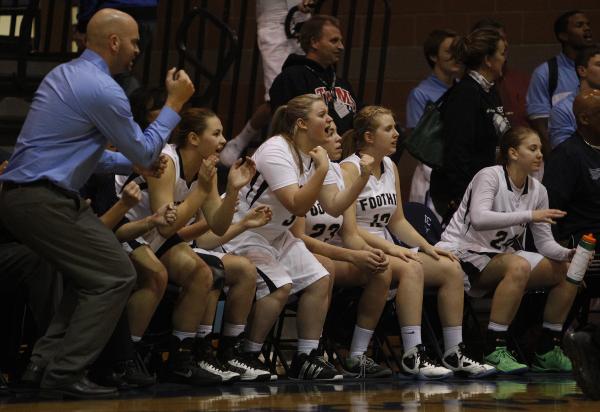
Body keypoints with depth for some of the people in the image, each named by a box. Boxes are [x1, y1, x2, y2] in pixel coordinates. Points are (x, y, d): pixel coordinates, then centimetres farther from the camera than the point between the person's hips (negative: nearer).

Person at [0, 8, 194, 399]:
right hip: (43, 200, -10)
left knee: (92, 273, 20)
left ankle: (47, 360, 13)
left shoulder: (63, 74, 18)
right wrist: (175, 102, 6)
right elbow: (145, 152, -4)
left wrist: (130, 161, 26)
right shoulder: (103, 89, -13)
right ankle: (66, 374, -9)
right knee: (116, 277, -6)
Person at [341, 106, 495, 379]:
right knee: (411, 269, -34)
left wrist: (427, 246, 3)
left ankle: (454, 353, -9)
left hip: (387, 248, 8)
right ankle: (412, 356, -38)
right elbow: (348, 229, -17)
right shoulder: (349, 169, -10)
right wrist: (389, 247, -25)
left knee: (450, 268, -9)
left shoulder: (390, 168, 15)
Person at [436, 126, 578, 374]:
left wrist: (568, 254, -18)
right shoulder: (489, 176, -14)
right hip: (463, 252, -8)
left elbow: (545, 242, 4)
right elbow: (479, 219, -32)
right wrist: (529, 215, -36)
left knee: (567, 271, -6)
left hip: (501, 255, 8)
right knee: (519, 266, -36)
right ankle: (495, 350, -35)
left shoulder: (538, 191, 6)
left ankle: (547, 351, 3)